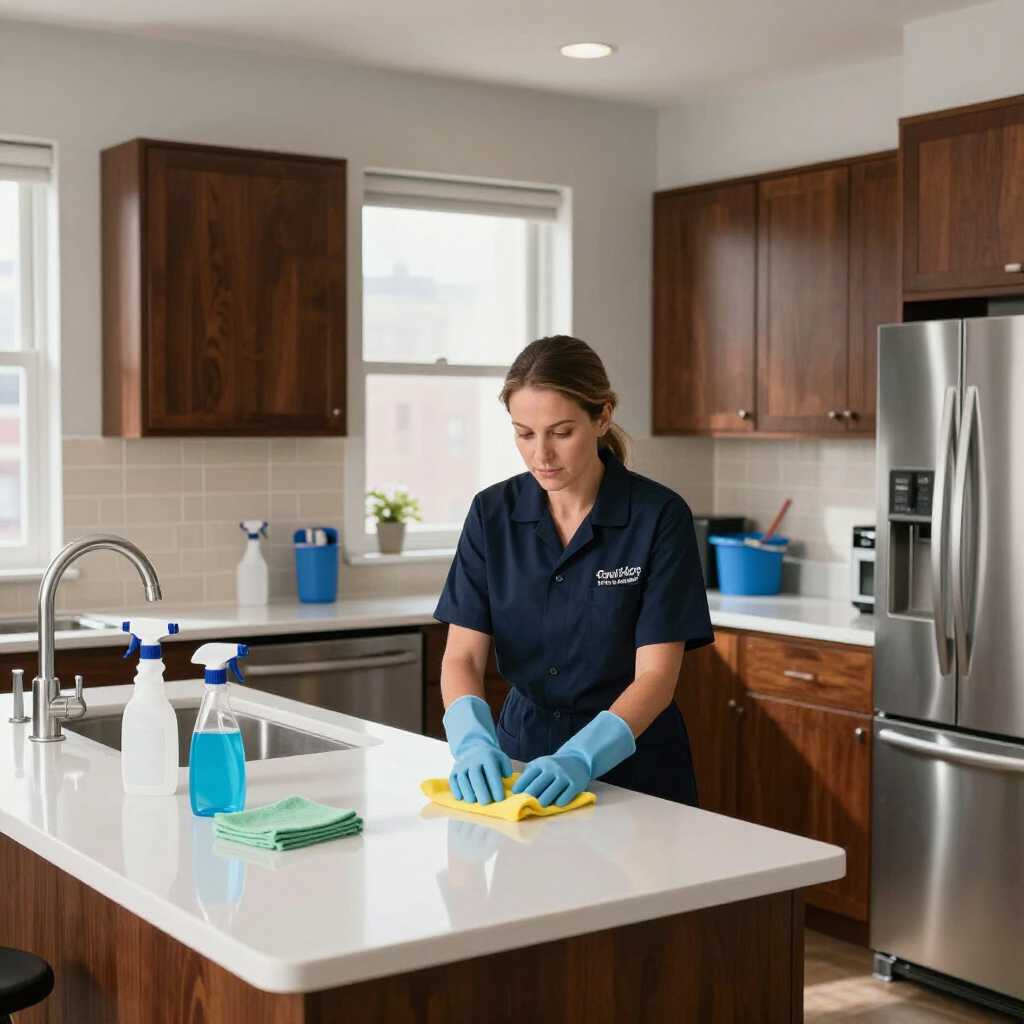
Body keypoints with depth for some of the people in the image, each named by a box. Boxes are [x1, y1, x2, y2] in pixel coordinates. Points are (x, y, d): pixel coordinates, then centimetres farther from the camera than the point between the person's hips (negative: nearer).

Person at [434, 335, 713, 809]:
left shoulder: (659, 516, -11)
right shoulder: (492, 513, -1)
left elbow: (655, 675, -14)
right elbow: (463, 654, -5)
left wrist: (581, 757, -29)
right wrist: (473, 740, -24)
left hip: (633, 768, -2)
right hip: (522, 754, 3)